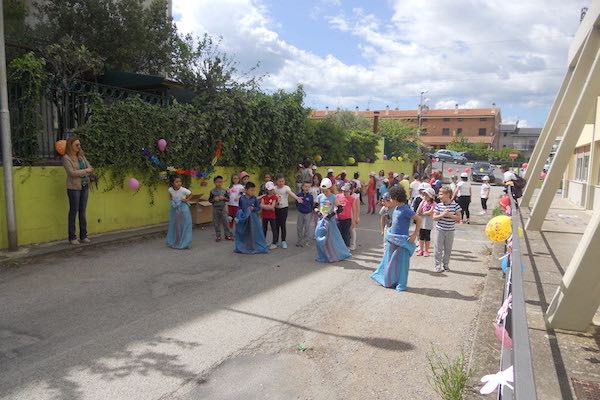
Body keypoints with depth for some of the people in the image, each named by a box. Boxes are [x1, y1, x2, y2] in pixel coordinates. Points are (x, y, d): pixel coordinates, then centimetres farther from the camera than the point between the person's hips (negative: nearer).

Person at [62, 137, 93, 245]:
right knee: (74, 212, 0)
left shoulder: (81, 156, 11)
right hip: (74, 188, -5)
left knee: (83, 212, 8)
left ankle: (83, 236, 15)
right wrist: (85, 171, -7)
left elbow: (90, 168, 8)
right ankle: (72, 237, 8)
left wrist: (80, 173, -9)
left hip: (85, 186, 5)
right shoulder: (66, 158, -6)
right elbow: (72, 172, -16)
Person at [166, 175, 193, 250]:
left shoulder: (183, 190, -20)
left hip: (183, 208, -3)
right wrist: (172, 199, 2)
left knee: (184, 226, 2)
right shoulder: (170, 190, -9)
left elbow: (191, 194, -2)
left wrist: (186, 199, -13)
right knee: (174, 226, 12)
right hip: (174, 209, 4)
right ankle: (173, 243, 25)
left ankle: (183, 244, 11)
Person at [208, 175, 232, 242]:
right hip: (215, 208, -1)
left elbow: (228, 199, 2)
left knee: (226, 222, 3)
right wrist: (214, 199, -18)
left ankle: (228, 235, 15)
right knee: (216, 223, 7)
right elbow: (209, 200, 0)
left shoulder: (224, 190, 0)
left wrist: (224, 198, -17)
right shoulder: (212, 191, -3)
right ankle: (218, 236, 18)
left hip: (223, 208, 1)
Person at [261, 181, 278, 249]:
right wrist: (269, 206, -17)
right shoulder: (264, 197, 4)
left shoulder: (274, 197, -7)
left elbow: (272, 207, -17)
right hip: (264, 216, 4)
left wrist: (265, 206, -11)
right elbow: (261, 206, -8)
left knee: (273, 229, 4)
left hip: (272, 216, -4)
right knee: (264, 229, 12)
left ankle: (274, 243, 11)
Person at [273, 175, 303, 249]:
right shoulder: (274, 188, 4)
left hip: (284, 208, -3)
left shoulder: (286, 188, -8)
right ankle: (275, 241, 20)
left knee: (282, 224, -4)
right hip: (276, 208, 3)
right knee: (276, 224, 8)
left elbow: (291, 193, -27)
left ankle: (283, 241, 10)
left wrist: (297, 198, -45)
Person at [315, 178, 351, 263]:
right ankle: (323, 256, 17)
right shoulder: (320, 197, 2)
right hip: (321, 219, 4)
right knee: (320, 238, 3)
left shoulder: (333, 197, -7)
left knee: (332, 238, 0)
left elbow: (339, 208, -5)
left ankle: (337, 255, 16)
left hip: (330, 220, -3)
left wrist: (332, 214, -17)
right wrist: (318, 212, -6)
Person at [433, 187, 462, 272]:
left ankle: (446, 265, 26)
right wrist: (442, 215, -19)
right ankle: (438, 266, 12)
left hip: (450, 231, 0)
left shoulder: (455, 205, -5)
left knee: (448, 249, 11)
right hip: (440, 230, 0)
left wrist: (450, 215, -18)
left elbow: (459, 218, -5)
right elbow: (434, 217, -3)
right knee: (439, 249, 3)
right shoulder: (438, 205, -4)